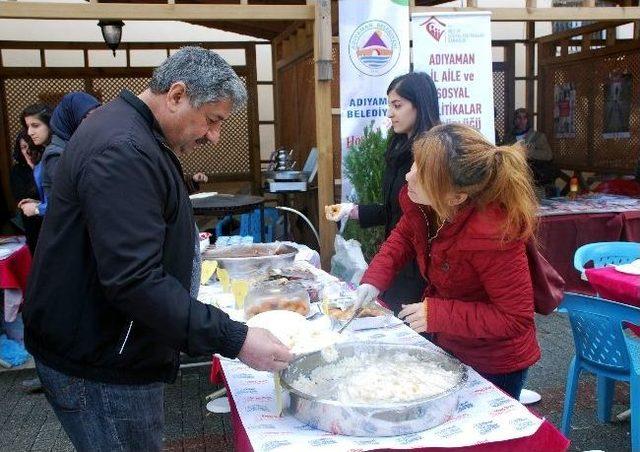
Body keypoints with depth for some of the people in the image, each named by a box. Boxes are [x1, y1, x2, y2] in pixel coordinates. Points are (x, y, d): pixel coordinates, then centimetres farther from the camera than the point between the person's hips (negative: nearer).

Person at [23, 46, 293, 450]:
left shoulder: (136, 137, 10)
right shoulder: (122, 151, -25)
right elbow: (134, 281, -32)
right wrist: (234, 341, -30)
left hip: (110, 351, 10)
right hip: (100, 369, -10)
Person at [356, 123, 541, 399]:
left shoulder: (492, 235, -38)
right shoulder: (421, 200, -18)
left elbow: (516, 319, -30)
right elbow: (405, 235, 4)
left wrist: (437, 315, -30)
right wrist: (374, 279, -12)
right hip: (446, 345, 7)